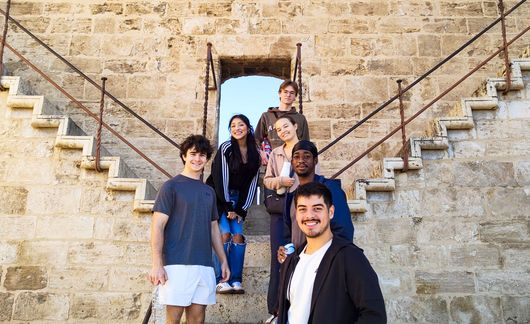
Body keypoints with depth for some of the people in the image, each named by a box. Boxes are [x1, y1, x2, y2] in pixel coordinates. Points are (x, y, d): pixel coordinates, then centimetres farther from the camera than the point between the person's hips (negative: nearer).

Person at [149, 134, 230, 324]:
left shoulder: (209, 191, 16)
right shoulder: (171, 186, -1)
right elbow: (157, 226, -7)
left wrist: (223, 260, 16)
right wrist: (157, 264, -14)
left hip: (204, 265, 5)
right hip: (177, 264, -5)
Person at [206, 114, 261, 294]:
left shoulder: (255, 154, 3)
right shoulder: (226, 148, -11)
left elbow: (252, 183, 4)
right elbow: (220, 178, -13)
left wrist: (241, 209, -2)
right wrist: (228, 207, -12)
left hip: (237, 199, 4)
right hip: (219, 196, -4)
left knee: (238, 235, -6)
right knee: (225, 233, -15)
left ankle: (236, 281, 0)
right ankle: (220, 281, -8)